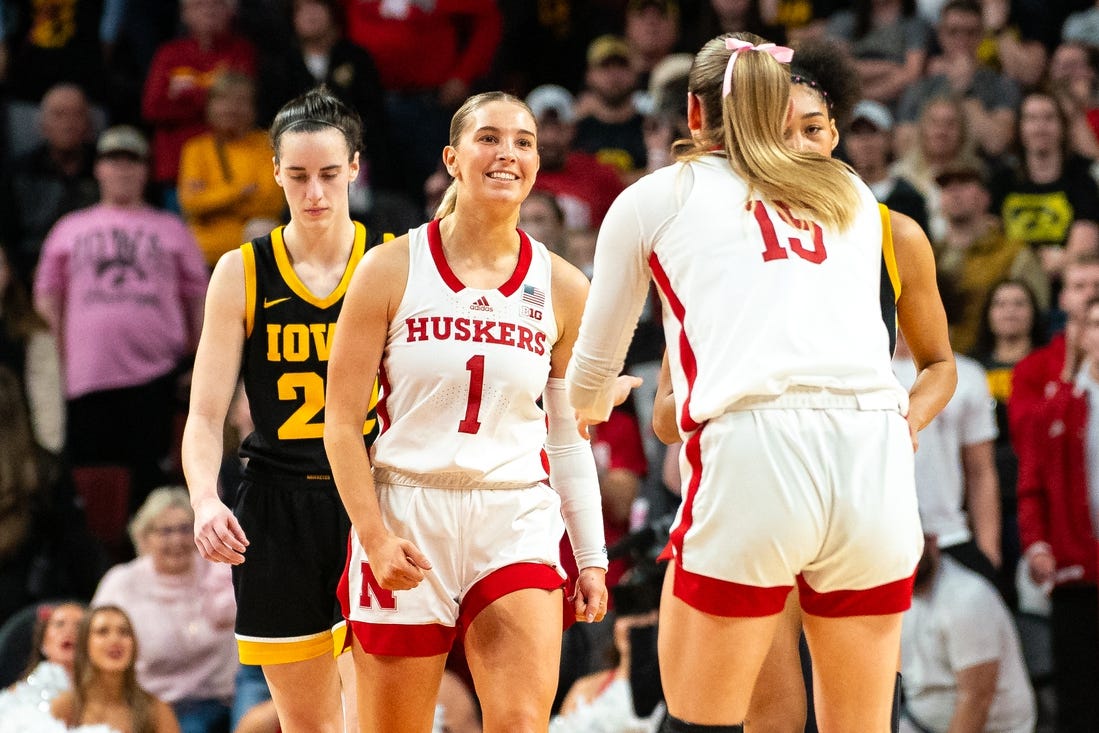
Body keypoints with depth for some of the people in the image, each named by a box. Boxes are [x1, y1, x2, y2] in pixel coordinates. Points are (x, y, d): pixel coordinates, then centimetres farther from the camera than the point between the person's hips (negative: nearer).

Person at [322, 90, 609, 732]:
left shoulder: (562, 288, 6)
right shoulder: (393, 269, -2)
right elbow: (343, 420, -2)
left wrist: (591, 556, 8)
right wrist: (374, 536, -11)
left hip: (517, 523, 1)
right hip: (404, 520, -1)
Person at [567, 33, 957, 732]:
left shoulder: (653, 199, 17)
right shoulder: (853, 195, 26)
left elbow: (593, 370, 29)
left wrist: (591, 405, 52)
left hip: (753, 452, -3)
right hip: (877, 454, 3)